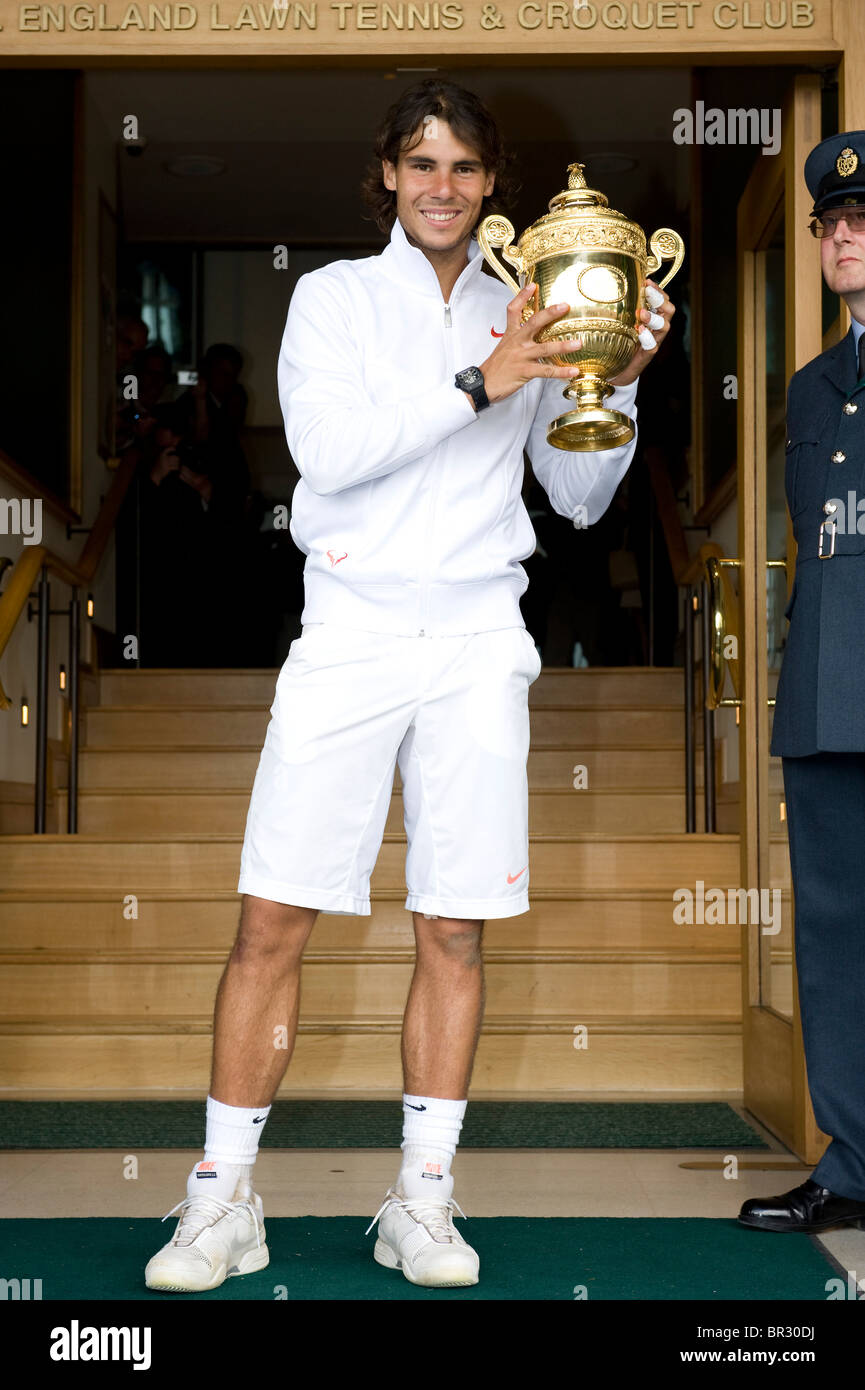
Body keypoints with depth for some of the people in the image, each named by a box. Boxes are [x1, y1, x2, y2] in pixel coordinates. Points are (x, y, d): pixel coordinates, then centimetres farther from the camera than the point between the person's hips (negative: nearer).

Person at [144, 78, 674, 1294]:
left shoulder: (526, 318, 13)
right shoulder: (333, 296, 8)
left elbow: (581, 498, 14)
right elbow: (328, 449, -9)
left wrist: (619, 384, -1)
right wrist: (478, 383, -16)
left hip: (479, 642, 2)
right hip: (351, 632, -2)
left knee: (454, 930, 2)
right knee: (273, 919, -5)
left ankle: (423, 1203, 13)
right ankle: (223, 1201, 7)